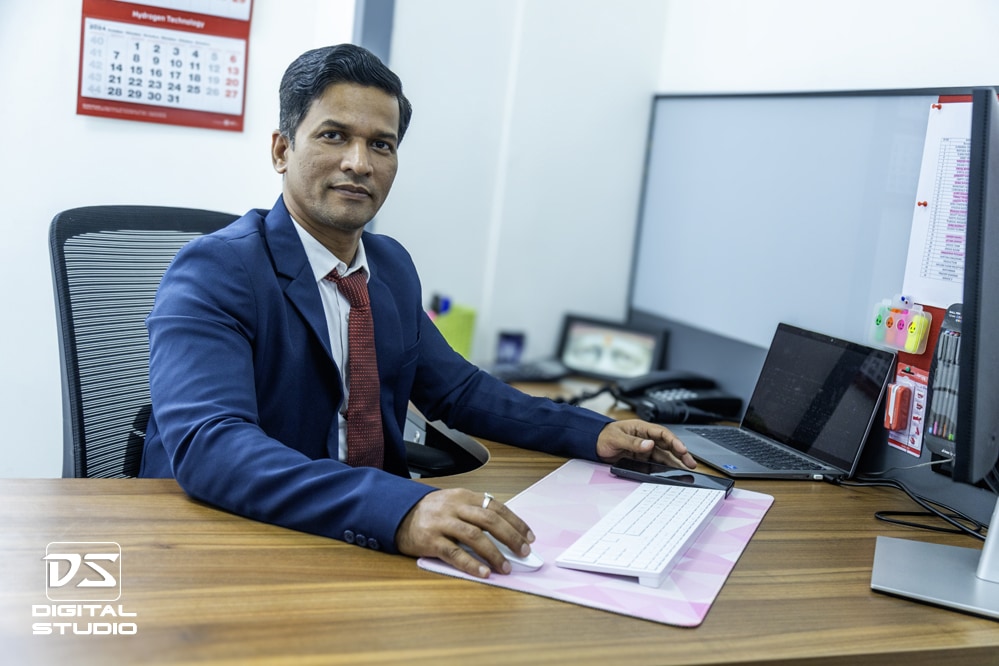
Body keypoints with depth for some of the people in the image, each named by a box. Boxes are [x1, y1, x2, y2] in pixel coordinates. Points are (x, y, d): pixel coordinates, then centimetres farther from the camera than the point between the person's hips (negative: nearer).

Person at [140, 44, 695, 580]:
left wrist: (593, 433, 4)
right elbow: (205, 444, -31)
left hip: (367, 540, 6)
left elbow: (455, 388, 18)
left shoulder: (393, 267, 7)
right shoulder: (214, 273, -15)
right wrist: (398, 510, -45)